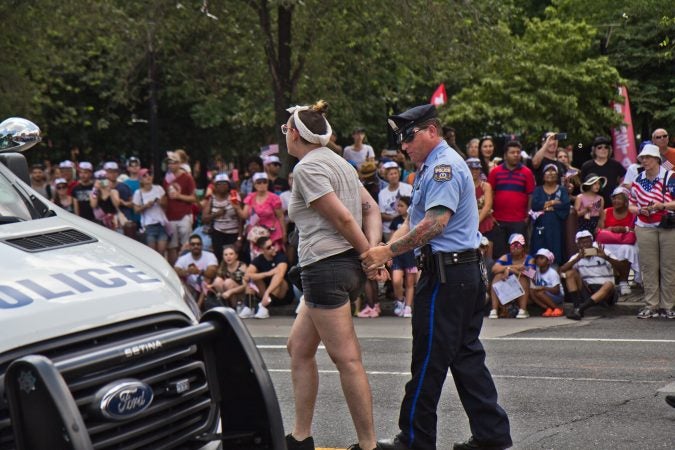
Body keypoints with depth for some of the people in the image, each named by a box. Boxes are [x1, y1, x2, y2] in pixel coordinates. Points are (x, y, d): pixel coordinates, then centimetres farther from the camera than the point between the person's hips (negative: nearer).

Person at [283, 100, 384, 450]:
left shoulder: (307, 167, -11)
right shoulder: (336, 162, 18)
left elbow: (342, 217, -16)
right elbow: (372, 209, 14)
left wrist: (368, 255, -5)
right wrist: (374, 249, 1)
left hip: (326, 266, -10)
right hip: (345, 265, 10)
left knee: (346, 359, -7)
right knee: (299, 348, 16)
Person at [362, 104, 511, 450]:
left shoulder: (444, 165, -13)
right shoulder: (430, 168, 20)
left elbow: (435, 223, -23)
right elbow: (412, 222, 18)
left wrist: (389, 252, -20)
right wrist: (382, 249, 3)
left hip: (445, 274, -11)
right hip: (464, 270, 11)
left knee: (429, 360, -2)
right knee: (466, 355, 12)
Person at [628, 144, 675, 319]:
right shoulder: (638, 181, 11)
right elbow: (631, 205, 17)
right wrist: (640, 210, -3)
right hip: (645, 229, 3)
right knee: (648, 268, 2)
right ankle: (651, 306, 8)